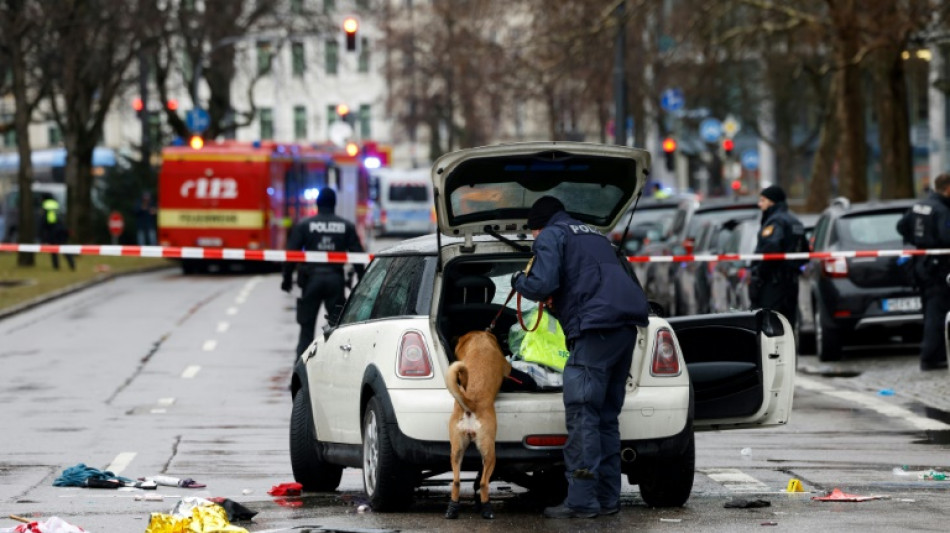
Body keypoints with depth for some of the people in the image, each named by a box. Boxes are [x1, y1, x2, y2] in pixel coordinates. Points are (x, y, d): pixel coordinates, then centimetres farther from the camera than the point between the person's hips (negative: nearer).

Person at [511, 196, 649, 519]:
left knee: (582, 416, -9)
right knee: (606, 417, 14)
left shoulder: (551, 236, 5)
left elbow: (542, 284, -10)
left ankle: (581, 501, -13)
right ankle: (607, 498, 14)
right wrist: (557, 302, 34)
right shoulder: (594, 236, 32)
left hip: (596, 329, -9)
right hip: (626, 326, 9)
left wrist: (519, 281, 12)